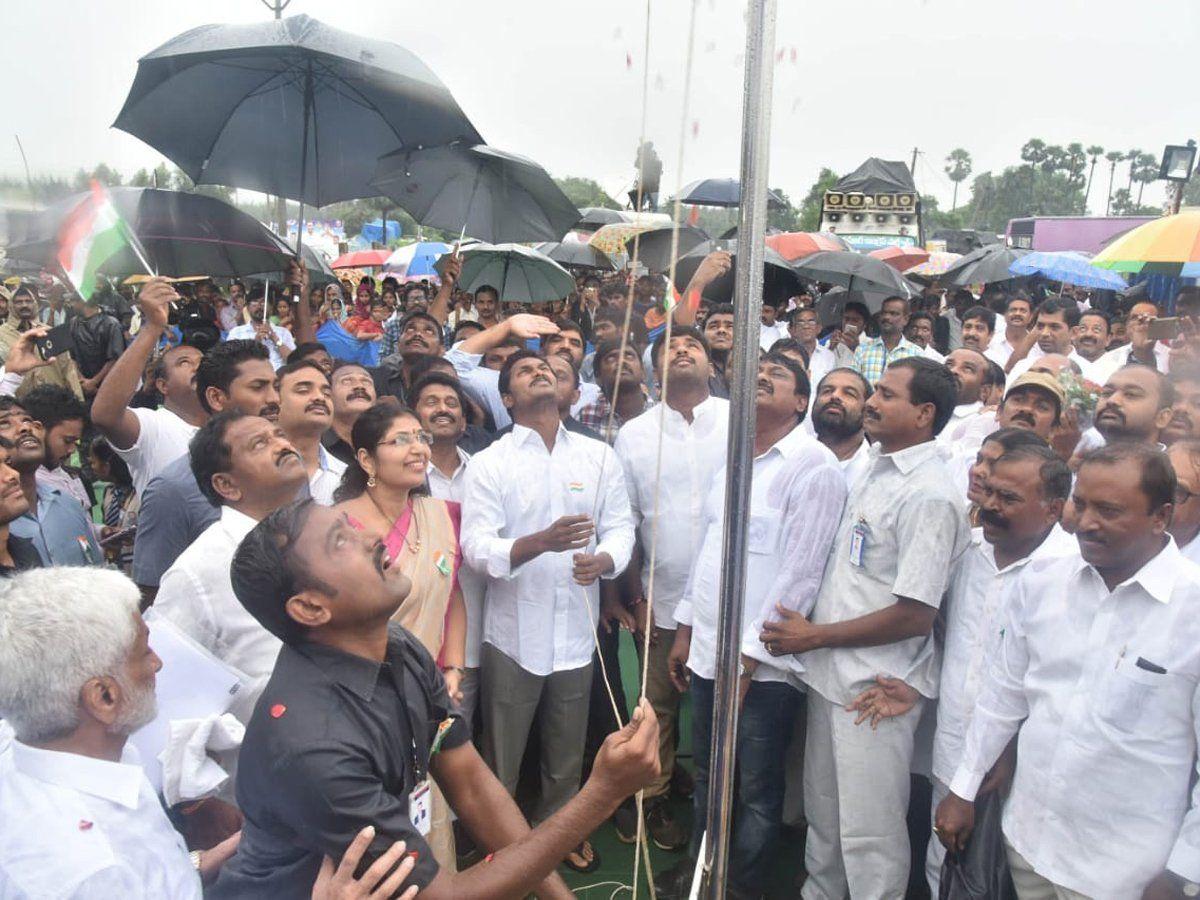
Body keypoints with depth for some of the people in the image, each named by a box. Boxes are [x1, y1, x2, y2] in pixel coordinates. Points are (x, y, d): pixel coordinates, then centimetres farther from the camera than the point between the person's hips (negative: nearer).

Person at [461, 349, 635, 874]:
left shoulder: (598, 455, 3)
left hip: (576, 631, 3)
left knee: (566, 756, 21)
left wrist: (604, 560, -22)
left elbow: (620, 526, 1)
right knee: (501, 759, 14)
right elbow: (476, 548, -15)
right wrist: (541, 542, -32)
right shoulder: (488, 464, -6)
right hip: (513, 633, -2)